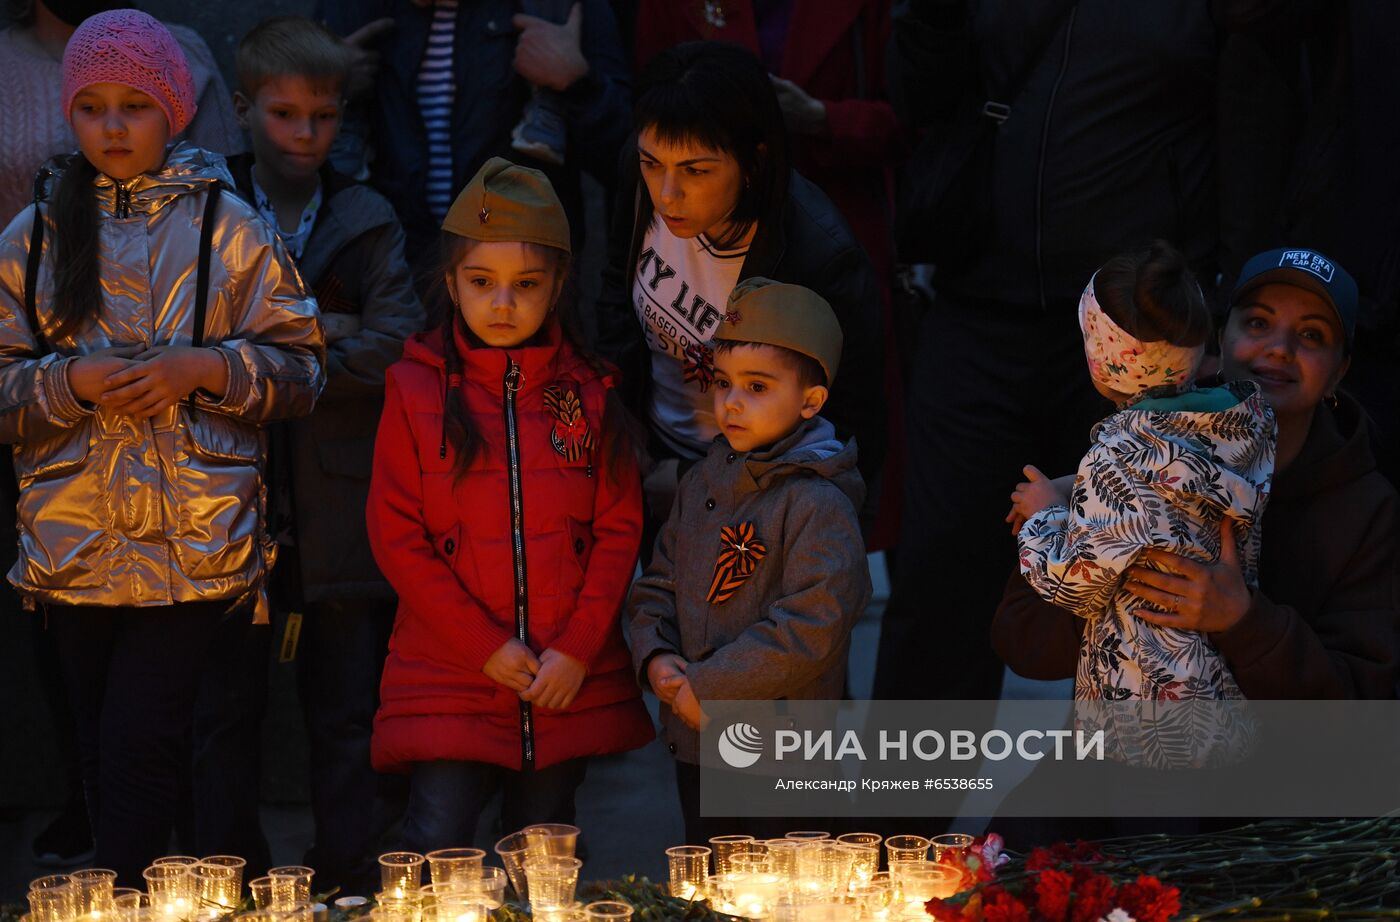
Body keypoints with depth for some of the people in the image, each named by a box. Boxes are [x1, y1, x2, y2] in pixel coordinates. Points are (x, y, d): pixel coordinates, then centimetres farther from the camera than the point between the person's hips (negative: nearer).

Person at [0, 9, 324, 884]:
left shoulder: (226, 227, 5)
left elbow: (299, 368, 4)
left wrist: (205, 367, -12)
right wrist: (71, 381, -11)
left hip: (196, 543, -3)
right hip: (75, 541, 3)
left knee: (141, 751, -12)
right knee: (108, 755, 7)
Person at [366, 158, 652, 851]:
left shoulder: (589, 395, 6)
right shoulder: (416, 390, 0)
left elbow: (619, 530, 5)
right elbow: (395, 535, -3)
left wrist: (578, 649, -7)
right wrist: (485, 648, -10)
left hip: (567, 682, 2)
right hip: (446, 677, -2)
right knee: (434, 848, -10)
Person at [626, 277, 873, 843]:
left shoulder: (819, 504, -15)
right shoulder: (704, 482, 10)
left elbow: (811, 627, -23)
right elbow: (657, 586, 15)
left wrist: (707, 688, -20)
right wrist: (656, 659, -6)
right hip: (694, 749, 8)